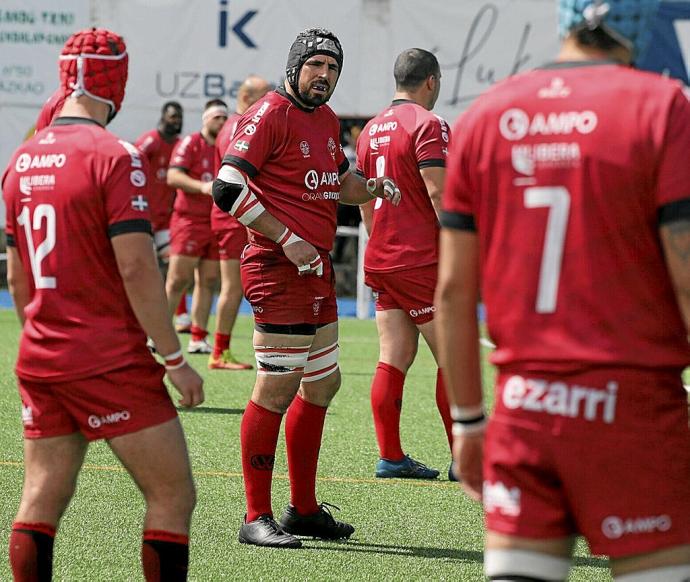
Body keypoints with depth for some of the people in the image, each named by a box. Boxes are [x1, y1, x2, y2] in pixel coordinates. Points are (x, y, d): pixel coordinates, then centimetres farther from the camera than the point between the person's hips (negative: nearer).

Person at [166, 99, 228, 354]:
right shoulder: (191, 143, -3)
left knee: (208, 282, 5)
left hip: (217, 224, 6)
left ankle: (198, 339, 9)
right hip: (189, 220, -6)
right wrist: (202, 187, -28)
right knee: (178, 280, -7)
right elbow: (173, 177, -15)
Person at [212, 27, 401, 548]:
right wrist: (287, 240, -20)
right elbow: (227, 188, -18)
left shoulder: (327, 120, 16)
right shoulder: (270, 114, -11)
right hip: (279, 269, -10)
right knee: (277, 389, -8)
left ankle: (304, 509, 27)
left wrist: (371, 188, 9)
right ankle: (257, 518, -2)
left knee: (322, 384, 16)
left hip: (317, 270, 10)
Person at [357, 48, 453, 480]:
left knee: (394, 359, 7)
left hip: (381, 261, 8)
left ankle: (390, 456, 6)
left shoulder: (372, 129, 14)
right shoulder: (428, 125, -11)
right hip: (421, 261, -8)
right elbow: (439, 194, -18)